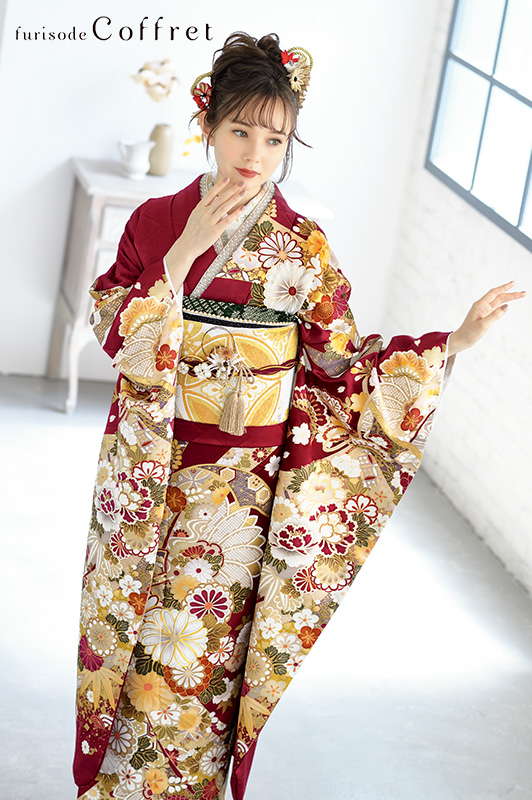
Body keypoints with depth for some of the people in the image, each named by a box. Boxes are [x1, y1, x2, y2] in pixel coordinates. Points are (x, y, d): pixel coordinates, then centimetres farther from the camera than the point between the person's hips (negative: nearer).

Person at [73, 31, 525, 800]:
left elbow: (340, 365, -1)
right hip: (148, 474, 1)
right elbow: (115, 334, -11)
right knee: (129, 626, 14)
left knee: (198, 652, 7)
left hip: (239, 485, -1)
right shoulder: (155, 221, -3)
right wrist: (183, 252, -21)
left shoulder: (304, 249, -5)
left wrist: (453, 341, -7)